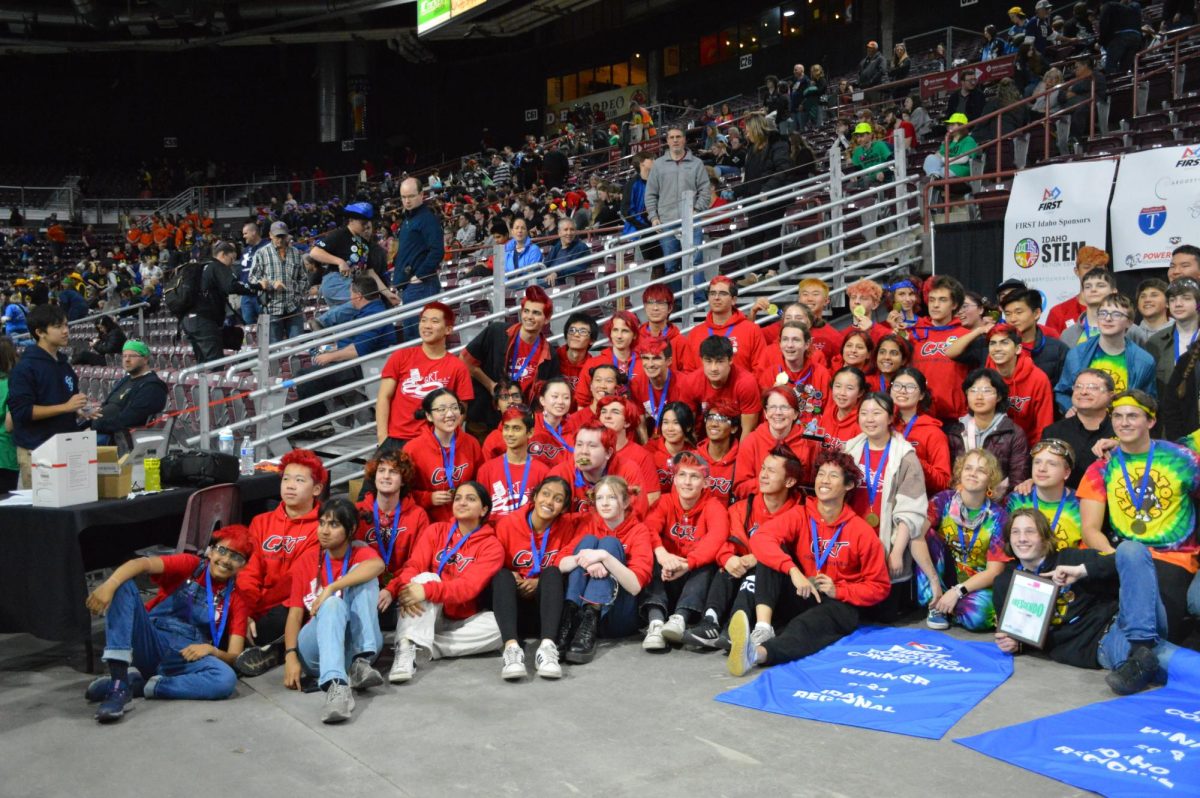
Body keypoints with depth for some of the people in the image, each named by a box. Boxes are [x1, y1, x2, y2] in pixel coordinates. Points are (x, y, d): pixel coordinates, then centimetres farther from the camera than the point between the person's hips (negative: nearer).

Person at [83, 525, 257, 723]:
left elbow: (234, 655, 0)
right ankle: (119, 686, -34)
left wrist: (210, 649, -22)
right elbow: (143, 563, -17)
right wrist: (109, 584, -37)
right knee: (122, 585, -23)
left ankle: (135, 685, -20)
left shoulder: (236, 599, 8)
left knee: (226, 679, -32)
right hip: (149, 644, 0)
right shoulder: (190, 565, 3)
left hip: (185, 657, 0)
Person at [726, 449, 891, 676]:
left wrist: (839, 591, -15)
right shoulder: (800, 516, 1)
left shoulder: (862, 531, -2)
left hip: (838, 604, -3)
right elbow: (760, 538, -18)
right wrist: (793, 570, -32)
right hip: (798, 596, 3)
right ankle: (763, 628, -37)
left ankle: (758, 652, -64)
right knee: (771, 555, -20)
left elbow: (879, 587, 0)